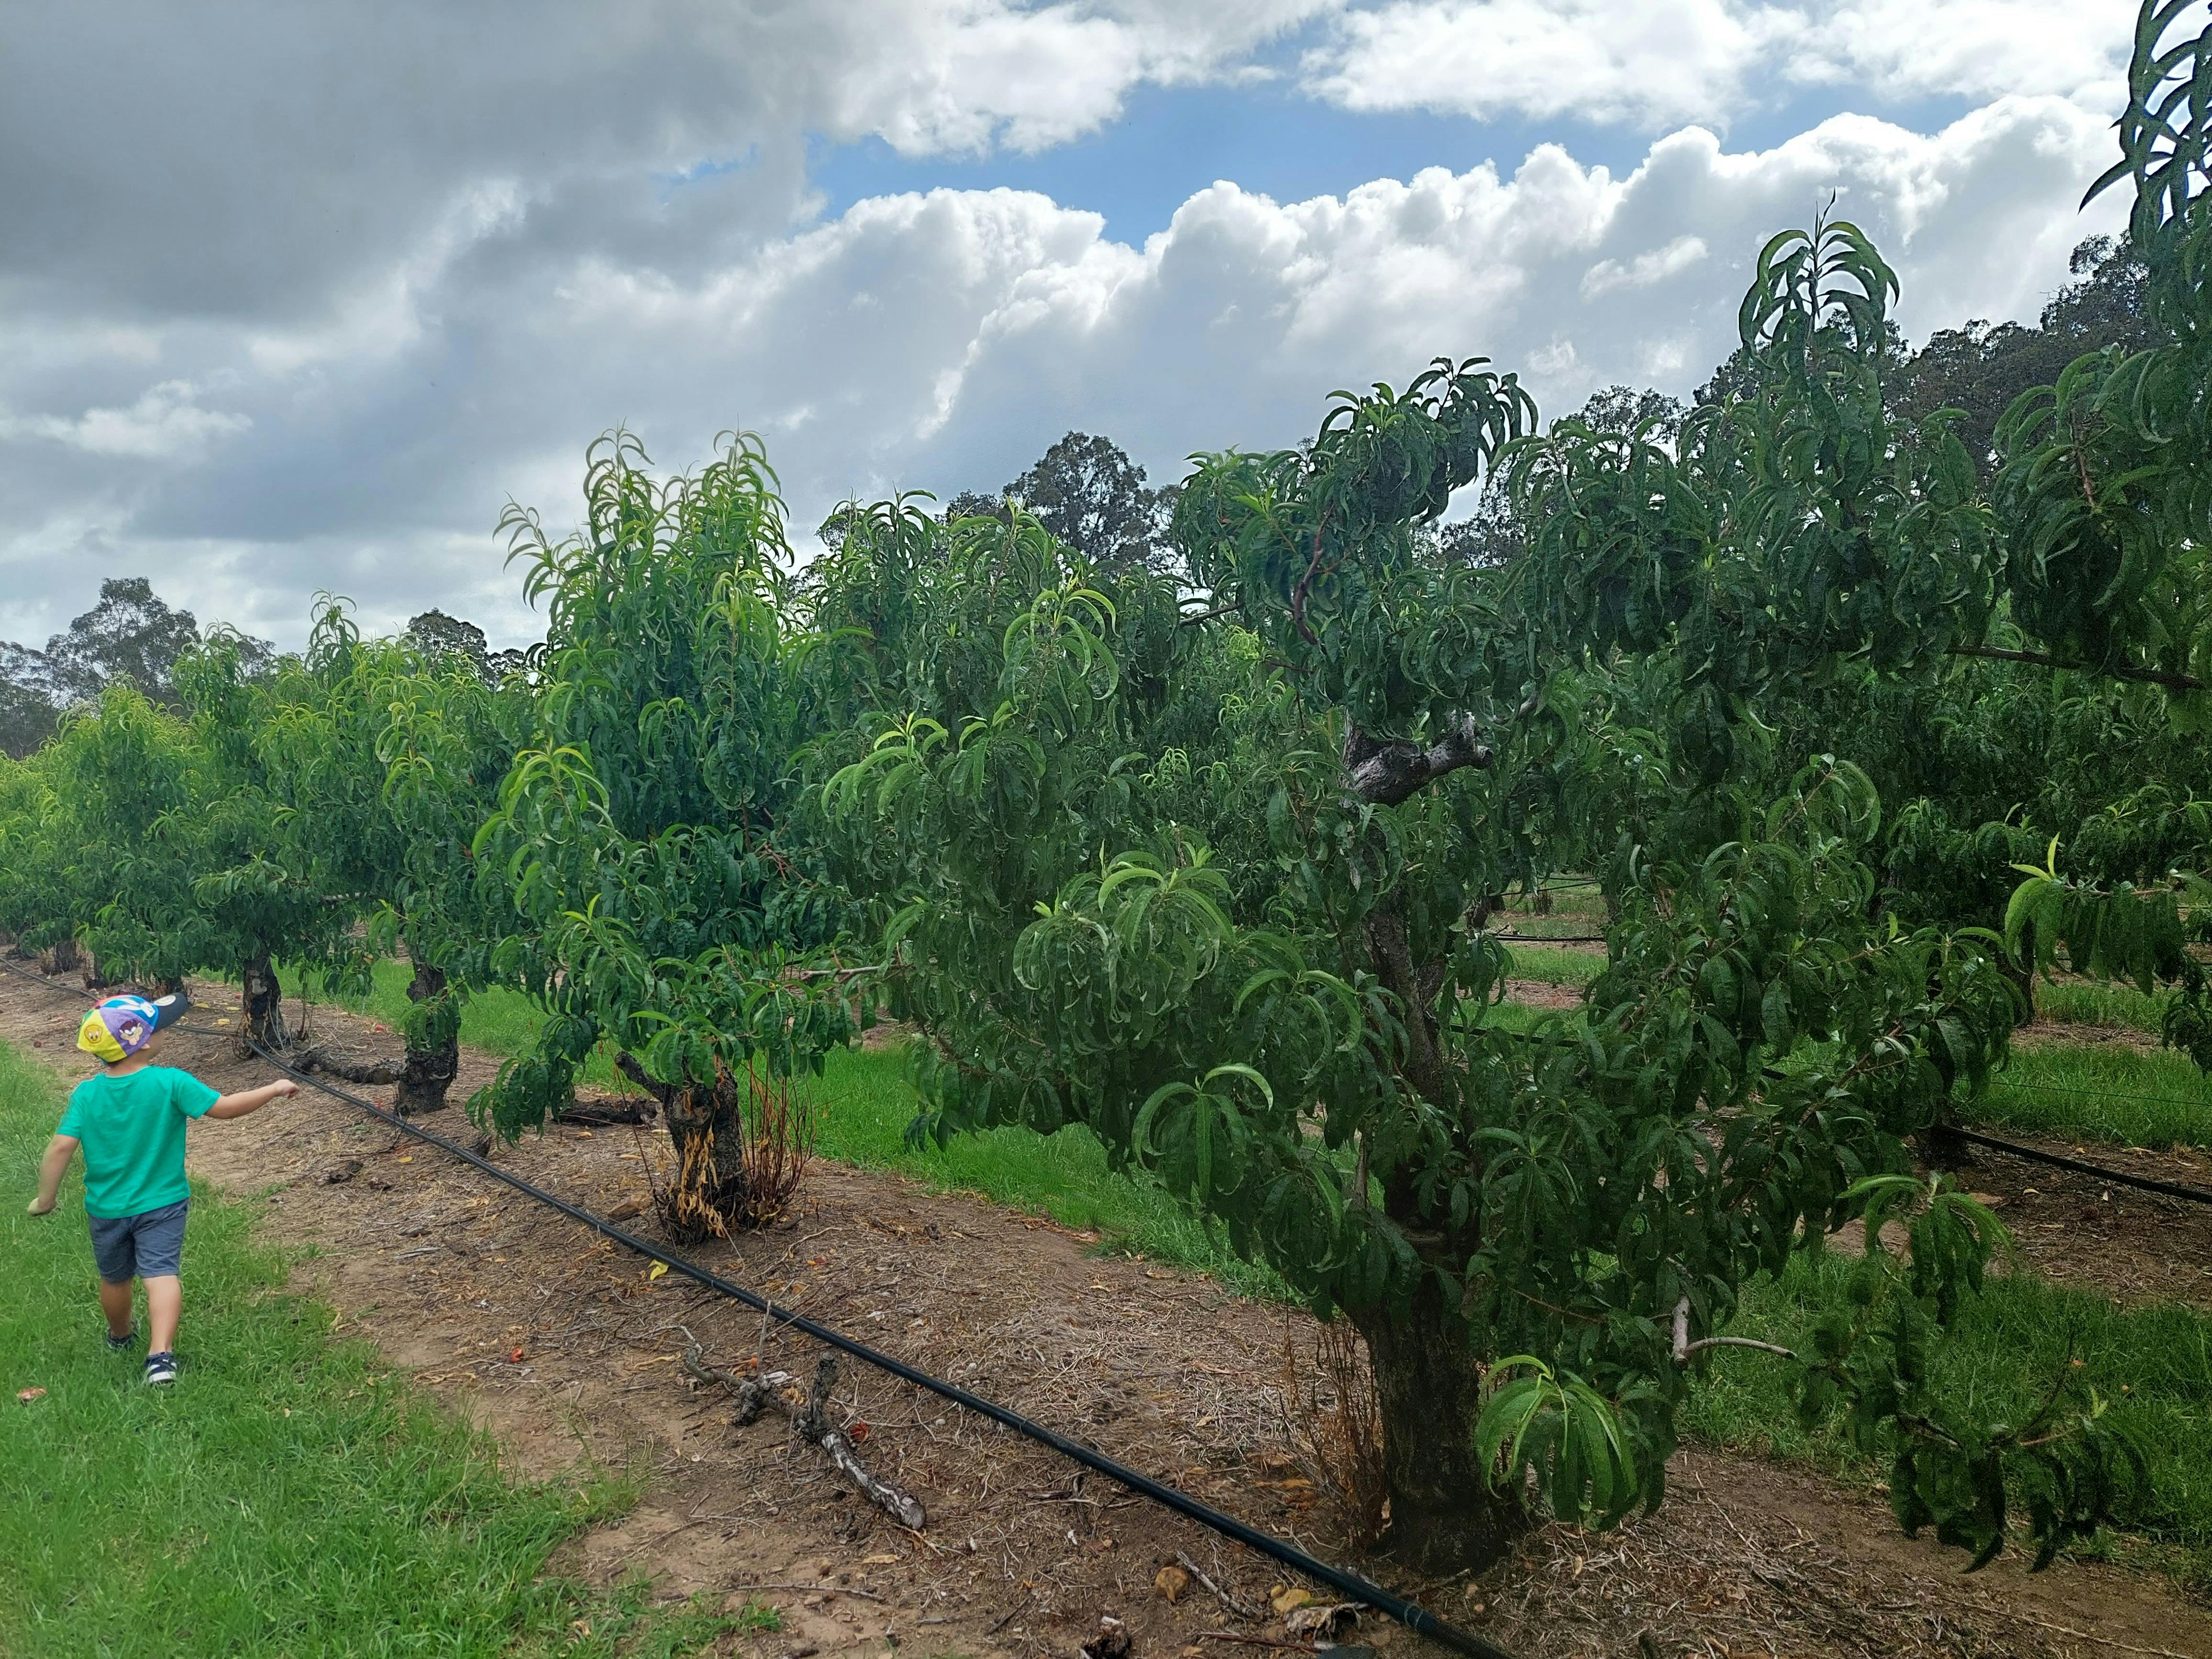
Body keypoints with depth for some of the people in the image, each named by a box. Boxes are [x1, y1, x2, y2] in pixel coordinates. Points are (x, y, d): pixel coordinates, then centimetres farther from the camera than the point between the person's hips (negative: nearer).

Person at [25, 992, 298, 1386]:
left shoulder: (87, 1094, -10)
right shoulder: (170, 1083, -19)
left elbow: (61, 1147, -14)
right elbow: (226, 1107, -17)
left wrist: (45, 1198, -3)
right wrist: (274, 1089, -5)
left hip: (106, 1208, 4)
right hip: (161, 1204, -4)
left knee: (115, 1278, 22)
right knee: (162, 1273, -6)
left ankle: (120, 1337, 46)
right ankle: (160, 1354, -23)